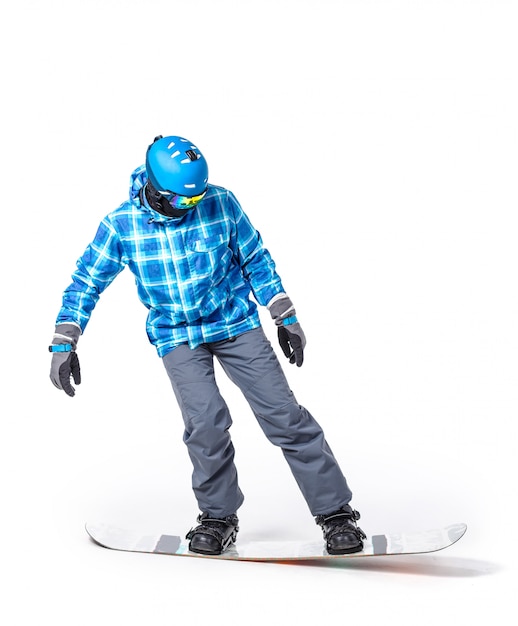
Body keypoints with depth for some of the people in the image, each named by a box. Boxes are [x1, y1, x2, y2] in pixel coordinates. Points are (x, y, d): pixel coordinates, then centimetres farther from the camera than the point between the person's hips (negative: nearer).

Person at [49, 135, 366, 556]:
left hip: (236, 323, 0)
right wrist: (64, 345, -5)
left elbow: (256, 260, 2)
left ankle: (336, 511, 4)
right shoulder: (121, 224, -9)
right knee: (206, 422, -18)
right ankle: (218, 516, 7)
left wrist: (286, 318, 3)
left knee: (283, 414, -7)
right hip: (176, 336, 0)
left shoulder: (221, 203, -9)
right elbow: (86, 283, 1)